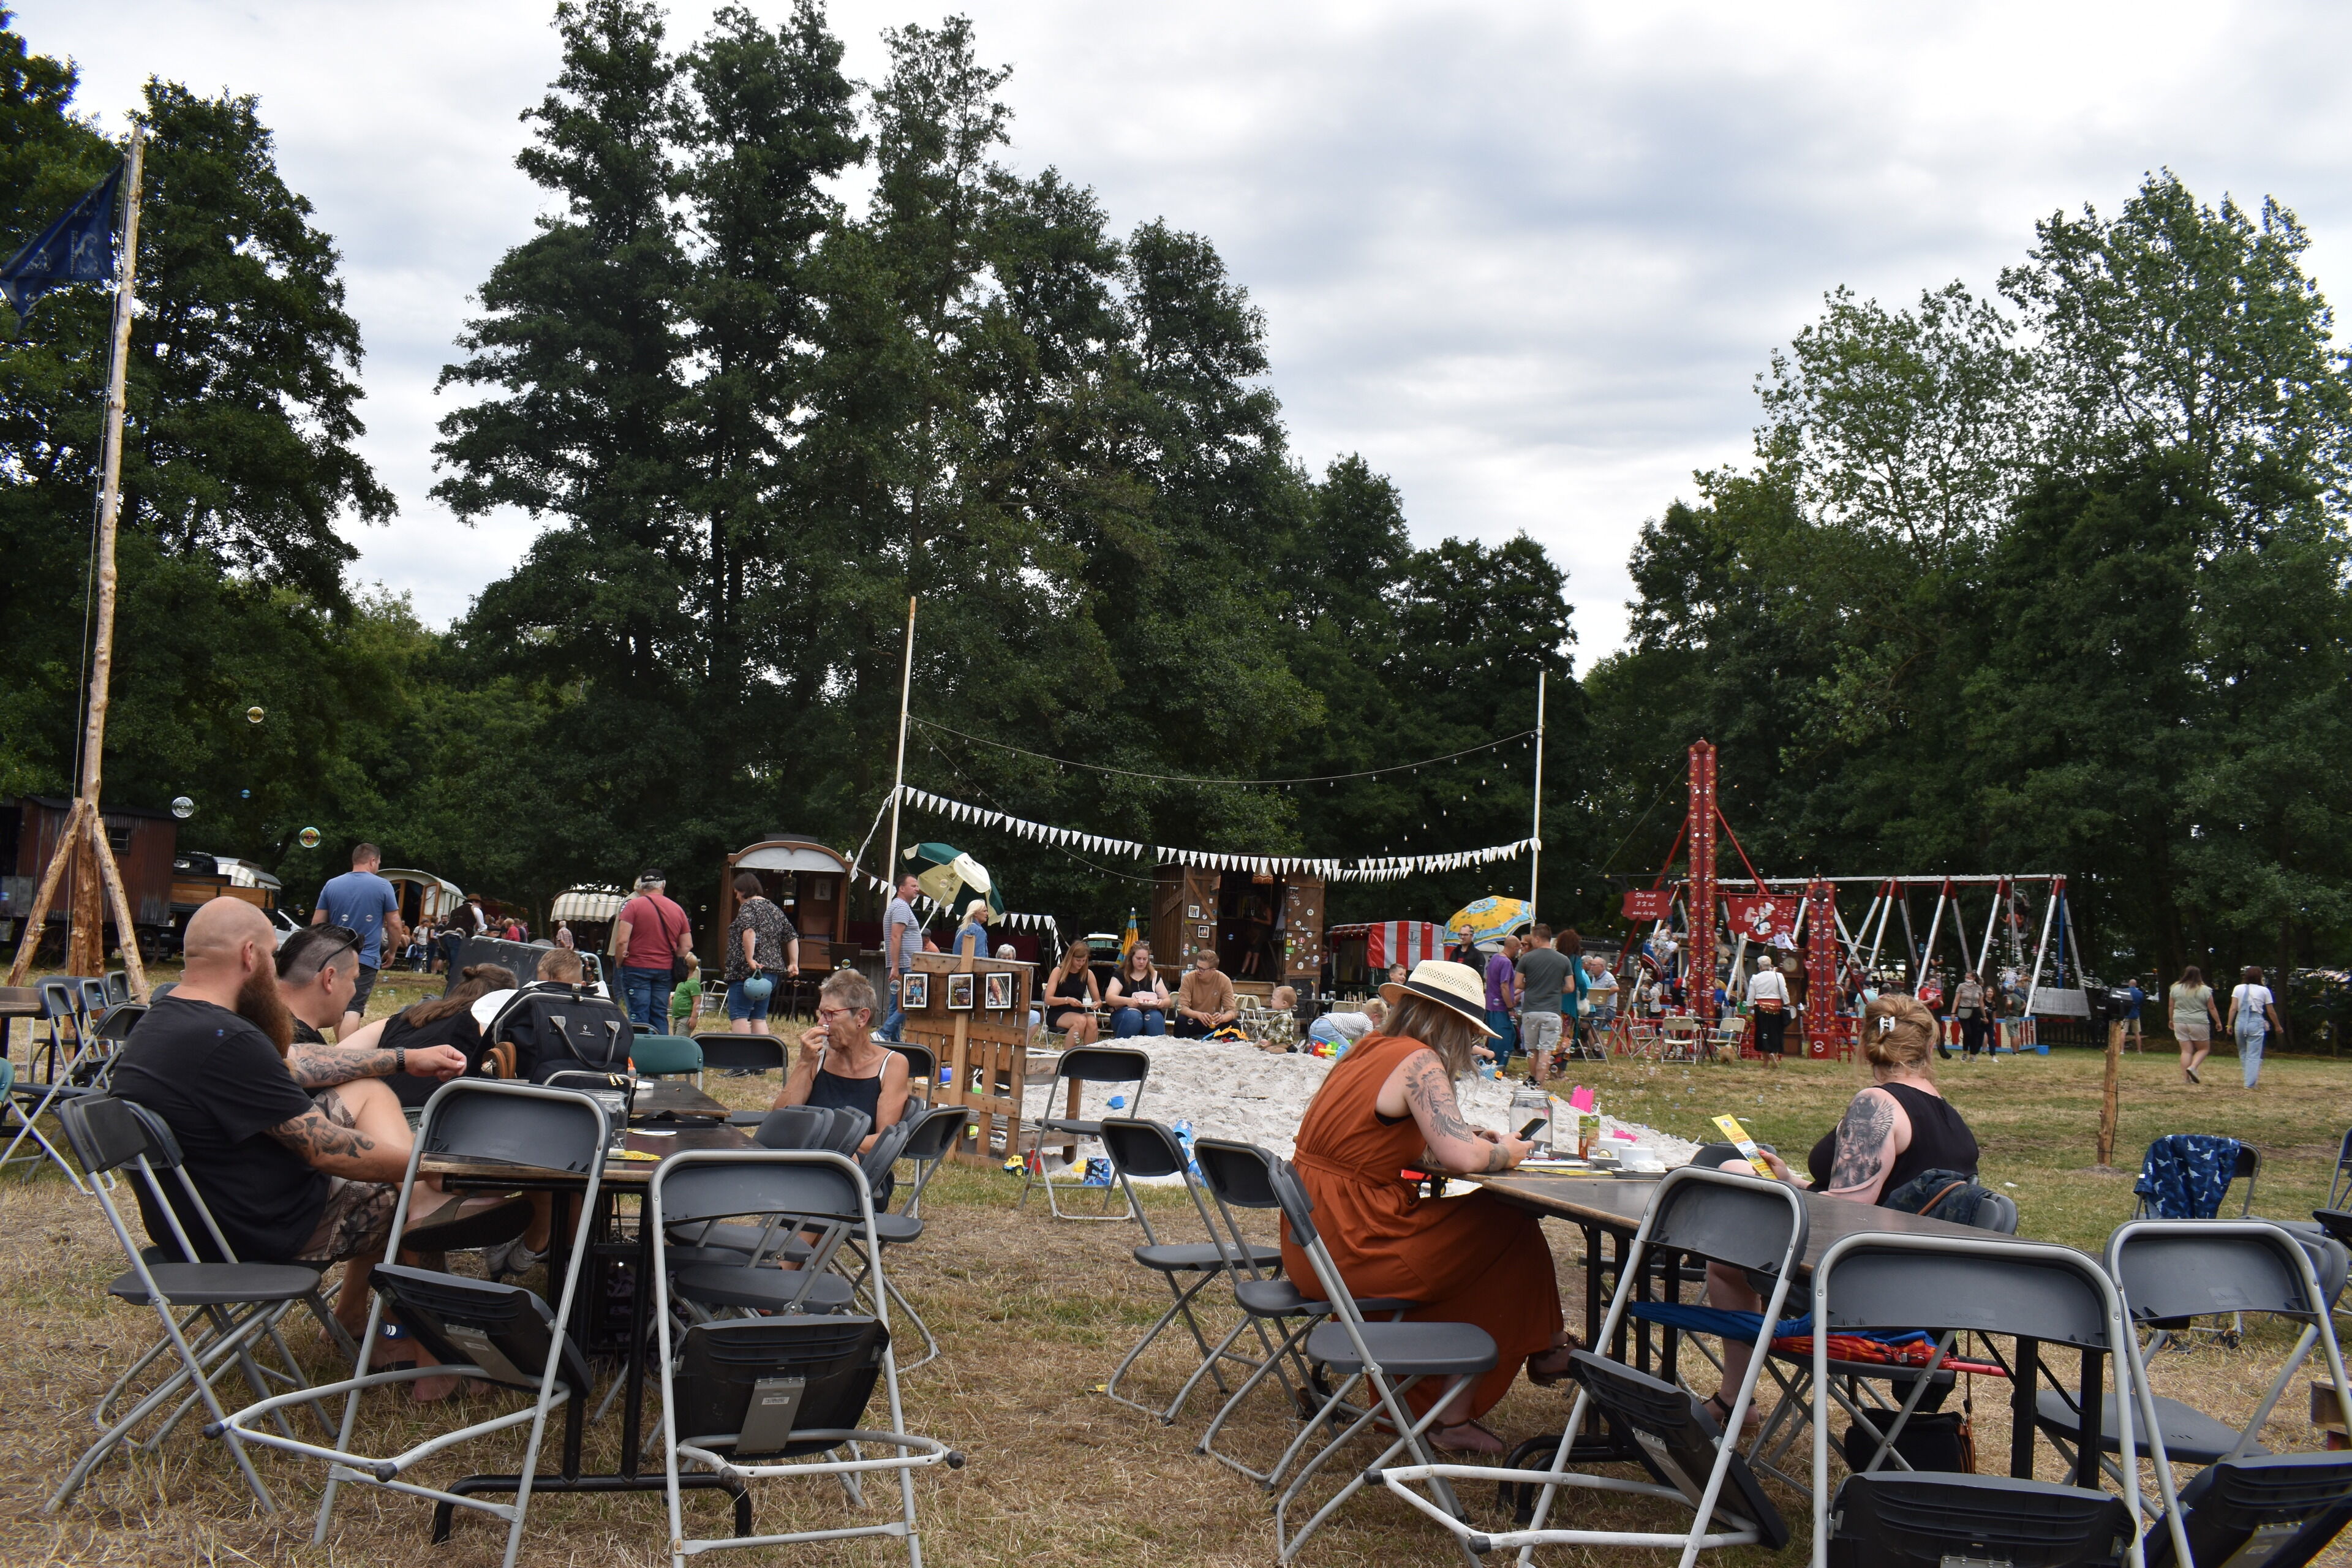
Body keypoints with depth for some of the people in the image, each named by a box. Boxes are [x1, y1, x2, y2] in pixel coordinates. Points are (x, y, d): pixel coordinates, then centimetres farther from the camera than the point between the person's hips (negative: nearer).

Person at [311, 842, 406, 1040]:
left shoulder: (331, 885, 7)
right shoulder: (383, 886, -3)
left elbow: (317, 923, 9)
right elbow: (394, 924, 0)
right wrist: (392, 952, 14)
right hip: (366, 959, -4)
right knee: (354, 1009, -11)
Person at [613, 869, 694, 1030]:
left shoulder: (634, 905, -6)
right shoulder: (678, 910, 8)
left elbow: (622, 941, -13)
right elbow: (687, 946, 8)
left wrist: (620, 963, 2)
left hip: (636, 968, -4)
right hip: (664, 971, 4)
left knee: (638, 1016, -3)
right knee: (660, 1017, 9)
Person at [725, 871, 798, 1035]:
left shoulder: (748, 906, -4)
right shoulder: (775, 909, 19)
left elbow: (749, 930, -23)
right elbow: (792, 937, 19)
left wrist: (750, 959, -26)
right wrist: (794, 964, 18)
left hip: (748, 972, -8)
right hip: (773, 972, 8)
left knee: (738, 1016, -9)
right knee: (759, 1018, 10)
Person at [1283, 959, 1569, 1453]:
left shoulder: (1369, 1048, 13)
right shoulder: (1418, 1061, -13)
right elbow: (1465, 1158, -23)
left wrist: (1471, 1142, 14)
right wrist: (1504, 1153, -1)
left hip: (1309, 1246, 9)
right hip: (1350, 1249, -9)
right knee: (1509, 1231, 6)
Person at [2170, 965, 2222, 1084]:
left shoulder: (2176, 988, 2)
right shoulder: (2205, 990, -5)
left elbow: (2171, 1007, 9)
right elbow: (2212, 1009, 0)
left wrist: (2171, 1020, 23)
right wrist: (2218, 1022, 12)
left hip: (2180, 1023, 3)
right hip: (2199, 1024, -3)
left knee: (2186, 1051, 6)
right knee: (2204, 1049, 12)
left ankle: (2186, 1077, 2)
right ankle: (2193, 1067, -11)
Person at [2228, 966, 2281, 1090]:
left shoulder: (2238, 989, 5)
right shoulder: (2264, 991, 1)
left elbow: (2233, 1008, -2)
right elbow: (2271, 1012, 6)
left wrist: (2230, 1024, 1)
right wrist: (2277, 1026, 19)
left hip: (2241, 1022, 2)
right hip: (2256, 1023, -2)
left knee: (2243, 1053, 16)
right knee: (2254, 1055, 0)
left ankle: (2250, 1079, 21)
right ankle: (2250, 1083, -3)